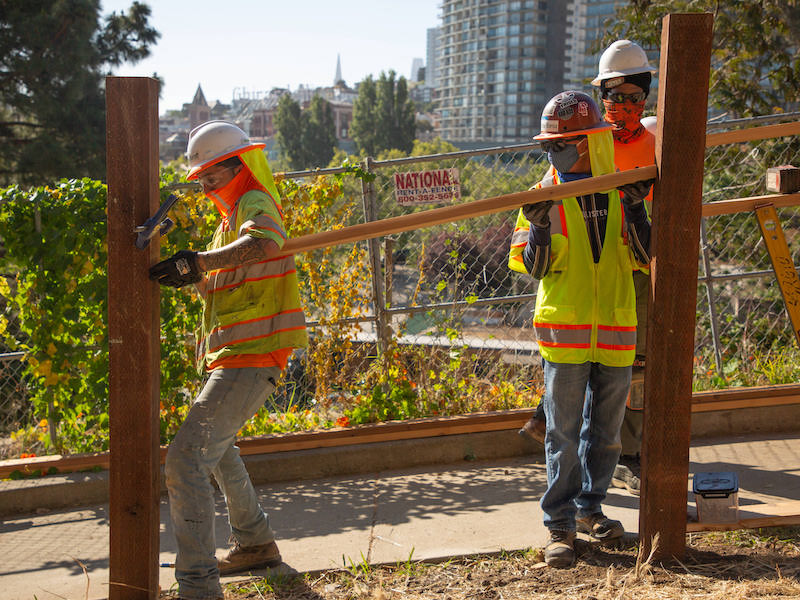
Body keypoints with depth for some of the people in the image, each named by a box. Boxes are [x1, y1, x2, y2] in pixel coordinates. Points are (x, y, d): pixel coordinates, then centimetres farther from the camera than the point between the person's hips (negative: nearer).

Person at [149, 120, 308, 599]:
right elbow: (218, 288, 20)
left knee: (187, 458, -18)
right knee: (217, 446, 29)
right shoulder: (232, 215, 22)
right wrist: (194, 275, 1)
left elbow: (262, 242, -35)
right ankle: (257, 544, 42)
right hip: (233, 355, 11)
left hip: (251, 358, -11)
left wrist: (197, 261, -40)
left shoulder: (256, 203, -10)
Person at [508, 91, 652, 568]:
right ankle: (561, 527, 8)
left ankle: (589, 507, 30)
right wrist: (539, 226, -18)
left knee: (606, 430, 13)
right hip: (565, 332, -3)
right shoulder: (545, 196, -2)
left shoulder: (623, 192, 4)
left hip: (616, 331, 3)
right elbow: (532, 267, -2)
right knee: (564, 434, 0)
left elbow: (645, 258, 1)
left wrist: (636, 210, -12)